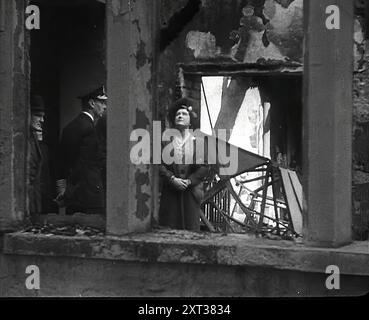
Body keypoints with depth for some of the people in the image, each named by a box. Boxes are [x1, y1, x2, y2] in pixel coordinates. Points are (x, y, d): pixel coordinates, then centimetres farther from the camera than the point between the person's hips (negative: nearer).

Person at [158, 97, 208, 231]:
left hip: (191, 191, 0)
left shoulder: (197, 141, 8)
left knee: (191, 226, -2)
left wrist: (189, 181, -10)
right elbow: (160, 165, 0)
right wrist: (173, 179, -14)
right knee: (170, 228, -3)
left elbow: (204, 167, 3)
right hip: (170, 192, 0)